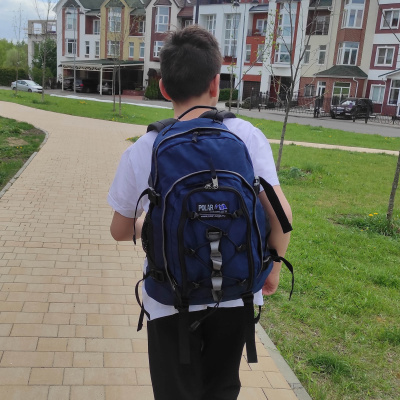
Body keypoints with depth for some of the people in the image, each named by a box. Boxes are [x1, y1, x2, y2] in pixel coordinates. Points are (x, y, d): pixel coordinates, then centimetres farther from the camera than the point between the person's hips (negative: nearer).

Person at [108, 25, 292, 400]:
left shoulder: (139, 153, -9)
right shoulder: (247, 136, -11)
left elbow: (120, 231, 1)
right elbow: (280, 213, -13)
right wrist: (273, 267, 4)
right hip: (236, 294, 1)